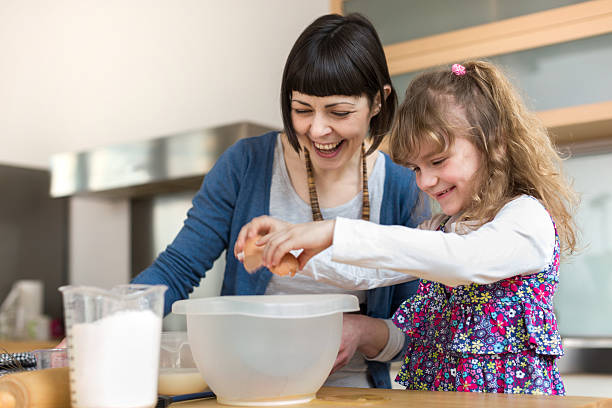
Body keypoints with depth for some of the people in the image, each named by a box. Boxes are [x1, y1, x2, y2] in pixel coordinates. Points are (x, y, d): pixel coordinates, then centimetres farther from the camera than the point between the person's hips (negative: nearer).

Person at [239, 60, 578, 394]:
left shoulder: (529, 218, -6)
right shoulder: (438, 229, 18)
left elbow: (462, 260, -23)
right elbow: (362, 274, 16)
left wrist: (335, 233, -26)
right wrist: (293, 238, 2)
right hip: (430, 389, 6)